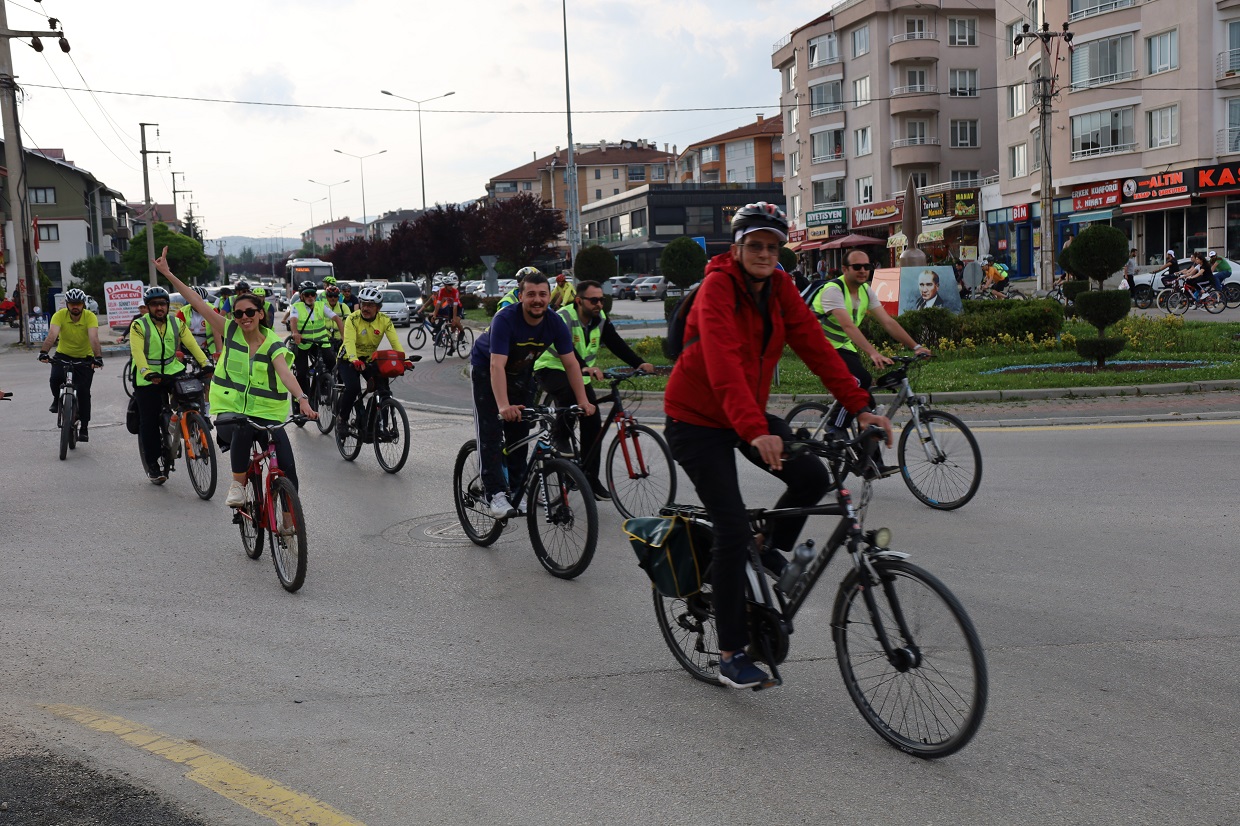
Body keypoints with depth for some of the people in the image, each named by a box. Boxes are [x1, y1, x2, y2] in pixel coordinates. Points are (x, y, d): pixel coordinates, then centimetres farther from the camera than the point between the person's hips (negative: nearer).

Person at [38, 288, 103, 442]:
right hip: (63, 355, 1)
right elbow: (52, 335, -31)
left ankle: (84, 428, 3)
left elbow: (94, 338, -34)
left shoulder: (90, 317, -20)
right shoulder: (59, 315, -17)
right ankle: (57, 400, 7)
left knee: (83, 391, -9)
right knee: (55, 378, -27)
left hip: (84, 358, -1)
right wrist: (44, 352, -48)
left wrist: (98, 357, -49)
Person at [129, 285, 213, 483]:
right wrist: (148, 373, -38)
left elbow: (192, 344, -7)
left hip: (173, 372, 3)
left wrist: (205, 363, -23)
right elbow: (138, 352, -20)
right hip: (148, 379, -2)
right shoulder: (139, 326, -8)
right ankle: (153, 465, 11)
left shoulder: (177, 323, 3)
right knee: (149, 422, -1)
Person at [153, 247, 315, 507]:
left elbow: (285, 372, -26)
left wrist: (302, 399, -45)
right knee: (242, 431, -36)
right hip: (230, 409, 0)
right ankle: (238, 484, -15)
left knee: (287, 466, -11)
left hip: (267, 413, 0)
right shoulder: (231, 331, 0)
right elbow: (197, 301, -2)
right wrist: (168, 274, -6)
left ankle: (289, 521, 6)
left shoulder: (273, 345, -7)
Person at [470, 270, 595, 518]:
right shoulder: (505, 319, -35)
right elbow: (497, 365, -42)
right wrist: (503, 406, -53)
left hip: (521, 372, 5)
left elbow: (571, 363, -17)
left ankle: (515, 490, 13)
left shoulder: (555, 323, -20)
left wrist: (583, 401, -26)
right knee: (490, 431, -14)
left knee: (519, 433, 2)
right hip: (486, 368, -5)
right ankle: (495, 493, -18)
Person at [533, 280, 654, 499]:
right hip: (551, 369, -6)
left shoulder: (600, 319, -3)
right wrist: (584, 367, -57)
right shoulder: (562, 318, -22)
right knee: (569, 394, -39)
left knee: (593, 422, -5)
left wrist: (639, 363, -30)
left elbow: (616, 343, -13)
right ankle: (559, 437, -15)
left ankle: (590, 477, 2)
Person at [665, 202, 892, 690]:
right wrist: (755, 431, -47)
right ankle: (731, 655, -1)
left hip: (751, 415, 6)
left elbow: (815, 346, -7)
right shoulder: (718, 287, -21)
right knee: (732, 527, -12)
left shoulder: (779, 289, -1)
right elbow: (724, 365, -35)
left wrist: (860, 408, -16)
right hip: (697, 419, -6)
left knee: (813, 476, -14)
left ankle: (772, 551, 16)